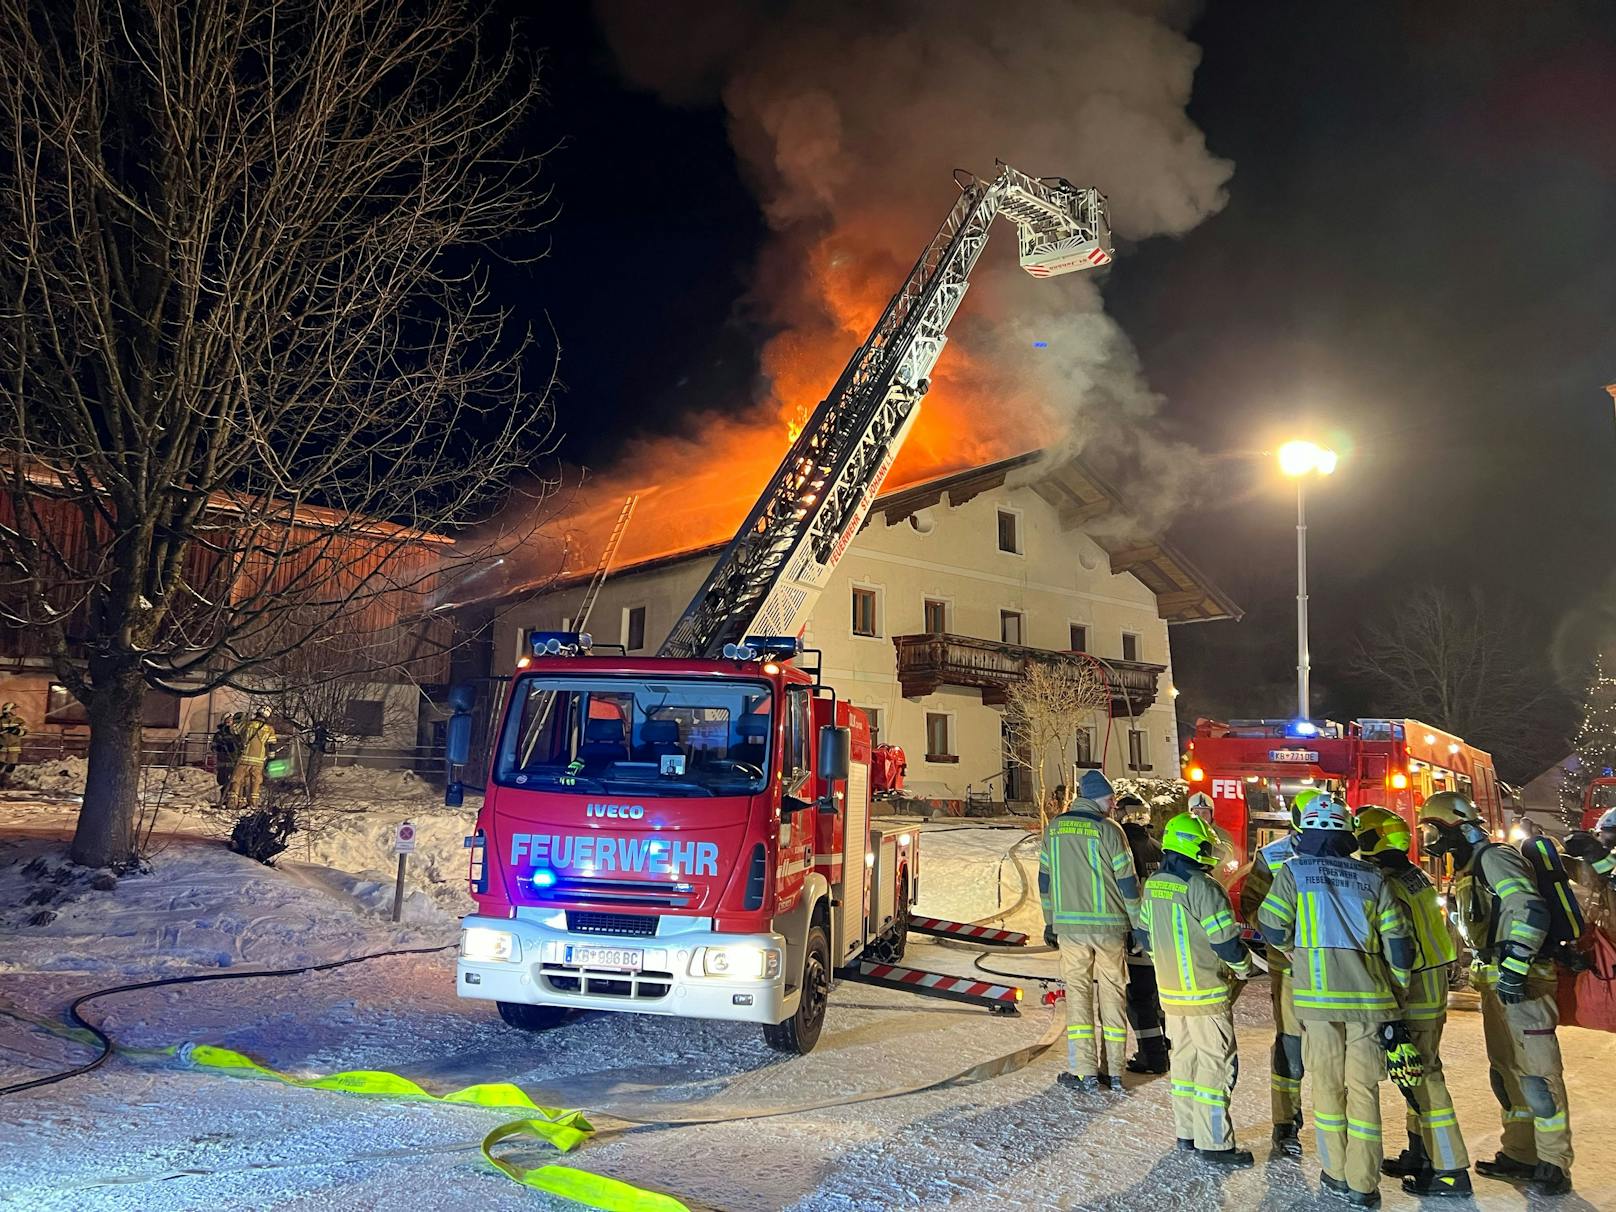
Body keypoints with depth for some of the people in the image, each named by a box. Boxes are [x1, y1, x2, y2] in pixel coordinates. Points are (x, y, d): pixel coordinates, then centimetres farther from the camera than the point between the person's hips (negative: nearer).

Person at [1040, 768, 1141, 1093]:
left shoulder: (1053, 828, 4)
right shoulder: (1109, 830, -8)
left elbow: (1044, 877, 10)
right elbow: (1127, 880, -6)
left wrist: (1050, 921, 18)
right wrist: (1137, 924, 3)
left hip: (1070, 926, 2)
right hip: (1110, 925, -2)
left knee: (1078, 992, 6)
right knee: (1112, 993, 9)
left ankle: (1084, 1072, 3)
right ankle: (1114, 1072, 14)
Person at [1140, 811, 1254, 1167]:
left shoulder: (1153, 885, 5)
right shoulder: (1203, 887, -20)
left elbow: (1146, 934, 15)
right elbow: (1226, 941, -17)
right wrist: (1243, 968, 2)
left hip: (1171, 991, 8)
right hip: (1206, 993, -8)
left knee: (1184, 1058, 16)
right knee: (1216, 1064, 0)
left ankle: (1186, 1132, 23)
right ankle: (1213, 1142, 4)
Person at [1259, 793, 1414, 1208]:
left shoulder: (1292, 872, 0)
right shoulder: (1373, 878, 6)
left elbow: (1272, 929, -3)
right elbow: (1398, 942, 5)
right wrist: (1395, 995, 17)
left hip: (1318, 995, -2)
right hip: (1368, 997, 2)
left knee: (1328, 1084, 10)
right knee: (1364, 1088, 7)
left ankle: (1337, 1175, 18)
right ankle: (1362, 1185, 10)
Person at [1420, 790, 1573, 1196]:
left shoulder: (1494, 858, -13)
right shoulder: (1468, 868, 17)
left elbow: (1531, 911, -24)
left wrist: (1514, 969, -26)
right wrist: (1484, 972, 22)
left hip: (1521, 983, -10)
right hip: (1495, 983, 10)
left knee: (1536, 1071, -6)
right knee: (1506, 1071, 14)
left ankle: (1554, 1165, 2)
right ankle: (1520, 1154, 23)